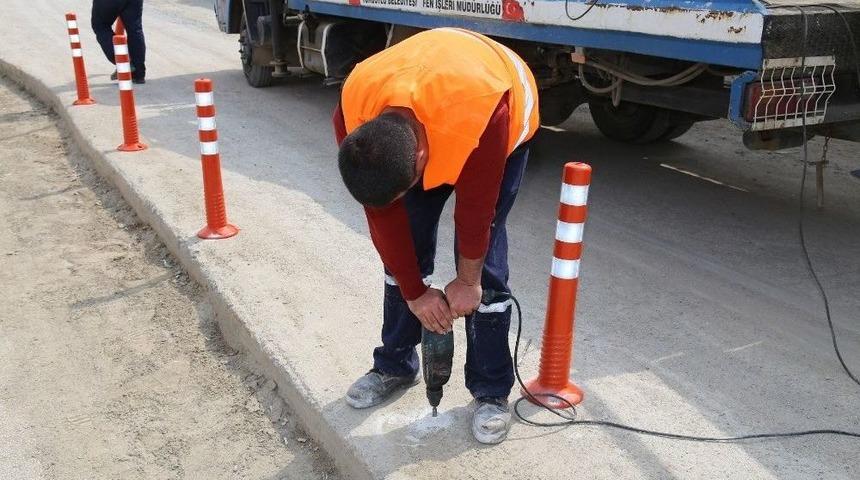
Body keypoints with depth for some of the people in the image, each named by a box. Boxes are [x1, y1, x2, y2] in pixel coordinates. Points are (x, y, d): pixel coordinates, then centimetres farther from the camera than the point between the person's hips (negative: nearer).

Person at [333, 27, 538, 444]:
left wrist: (467, 282, -17)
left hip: (504, 113, -3)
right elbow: (384, 217, -21)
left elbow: (475, 207, -30)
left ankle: (492, 391, 3)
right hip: (422, 115, 4)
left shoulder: (482, 111, -46)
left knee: (483, 256, -11)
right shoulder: (353, 115, -32)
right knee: (403, 245, -2)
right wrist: (415, 293, -16)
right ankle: (395, 364, 17)